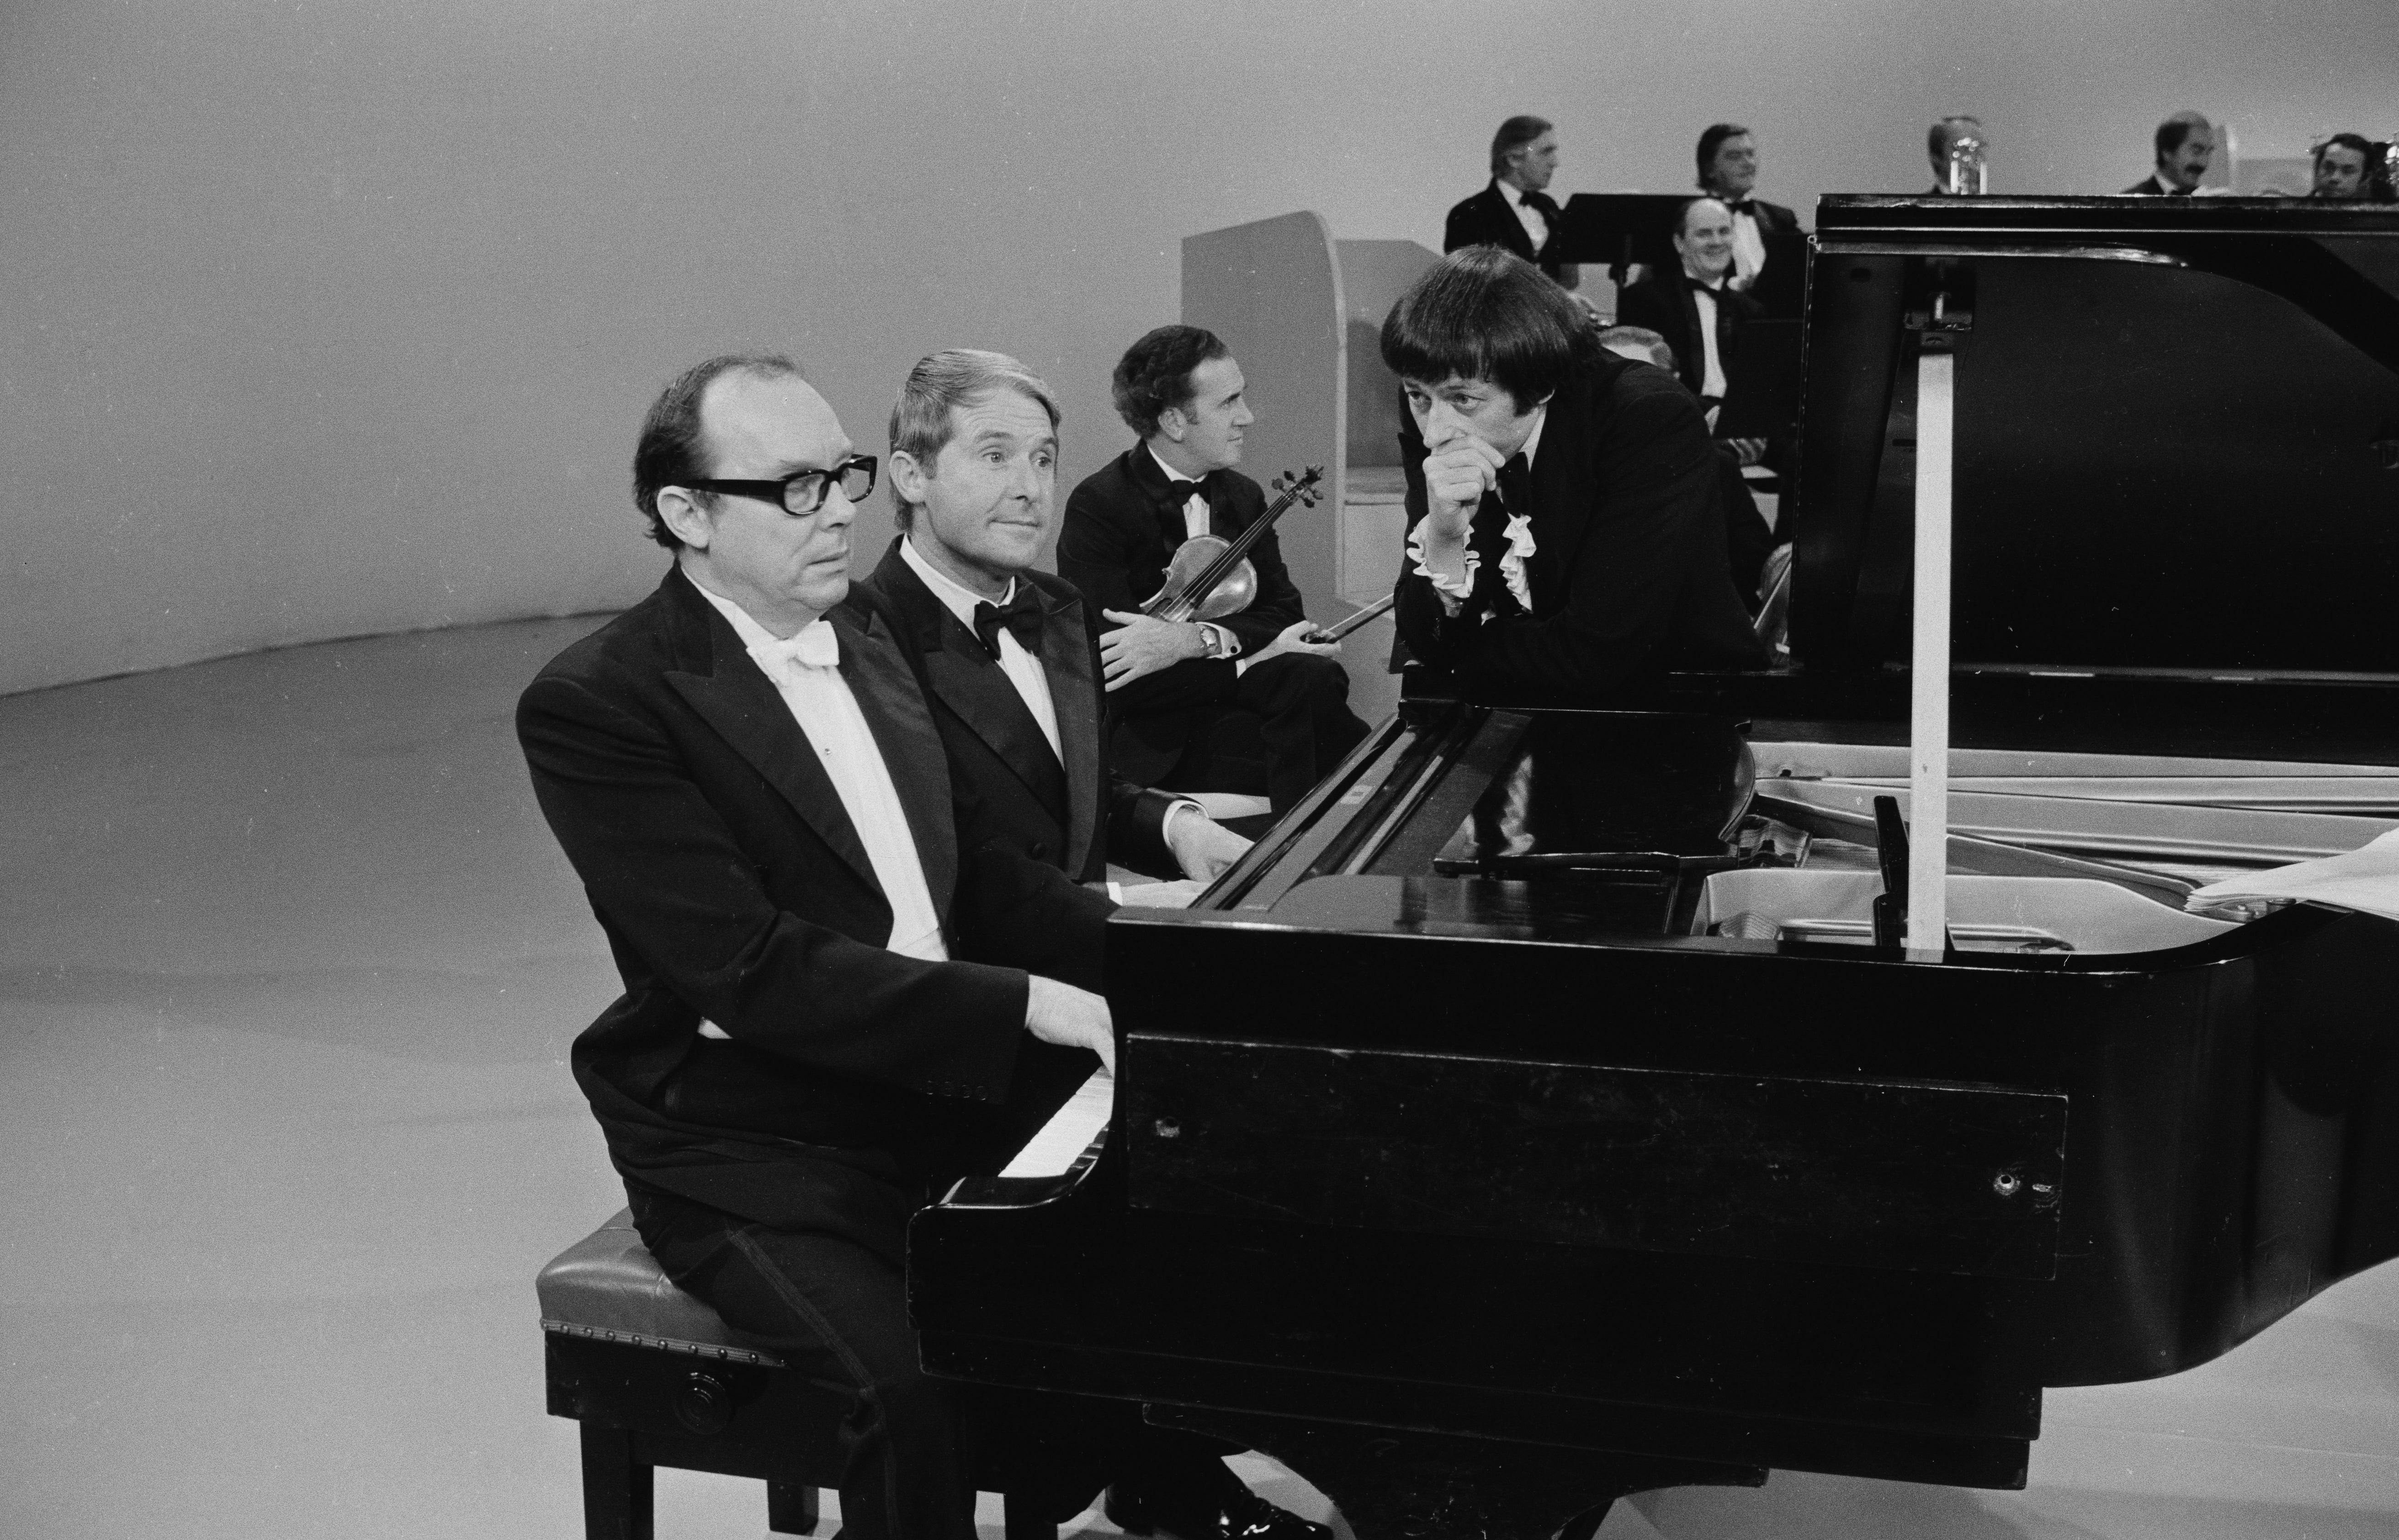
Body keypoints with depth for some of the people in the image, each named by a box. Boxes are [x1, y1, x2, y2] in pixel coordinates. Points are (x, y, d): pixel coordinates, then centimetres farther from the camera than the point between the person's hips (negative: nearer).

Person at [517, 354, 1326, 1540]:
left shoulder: (860, 635, 10)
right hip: (761, 1152, -7)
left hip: (941, 1089, 7)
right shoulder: (597, 705, -14)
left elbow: (974, 867, 14)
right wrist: (1032, 1004, -26)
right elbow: (755, 968, -23)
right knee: (928, 1393, -29)